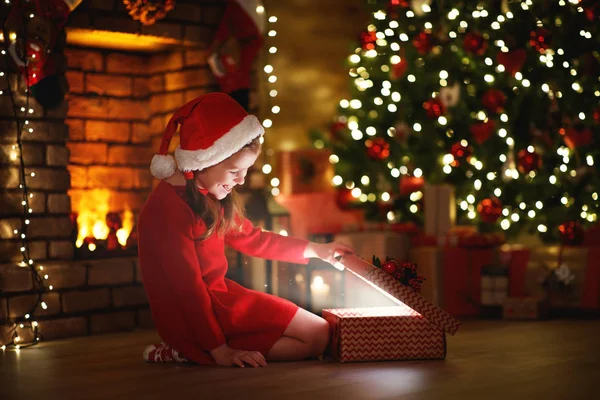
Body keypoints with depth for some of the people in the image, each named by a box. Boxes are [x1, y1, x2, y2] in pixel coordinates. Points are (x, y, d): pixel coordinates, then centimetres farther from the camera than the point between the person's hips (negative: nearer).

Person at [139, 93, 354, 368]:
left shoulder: (210, 196, 9)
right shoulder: (171, 208, -22)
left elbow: (252, 238, 22)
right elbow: (188, 286, -23)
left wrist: (313, 250, 21)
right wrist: (219, 351, -23)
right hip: (191, 317, -10)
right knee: (318, 336, -10)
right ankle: (193, 353, -12)